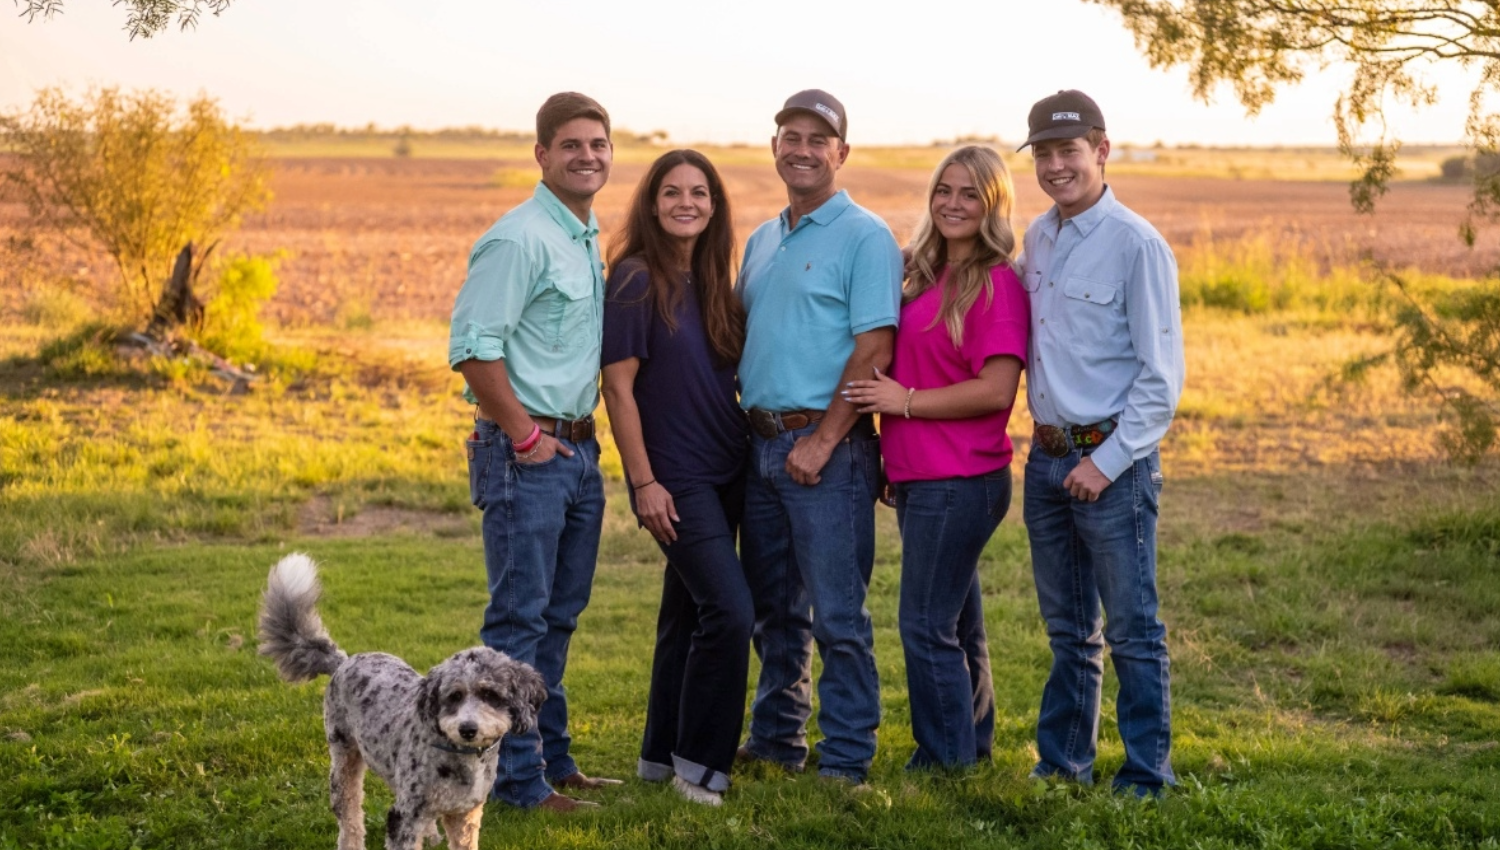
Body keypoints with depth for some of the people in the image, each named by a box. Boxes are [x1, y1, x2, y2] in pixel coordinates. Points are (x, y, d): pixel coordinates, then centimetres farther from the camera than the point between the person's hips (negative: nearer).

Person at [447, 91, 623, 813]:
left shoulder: (589, 240, 15)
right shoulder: (519, 239, -13)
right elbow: (472, 346, -20)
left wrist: (583, 437, 14)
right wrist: (525, 435, -17)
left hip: (579, 449, 9)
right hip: (526, 454, -9)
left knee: (559, 616, 15)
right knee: (519, 619, -4)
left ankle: (552, 759, 25)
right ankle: (518, 778, 3)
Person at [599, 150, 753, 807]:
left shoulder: (712, 282, 10)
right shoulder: (634, 280, -10)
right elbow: (618, 386, -13)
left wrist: (753, 451, 9)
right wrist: (643, 482, -16)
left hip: (724, 471, 8)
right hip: (675, 475, -7)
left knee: (689, 614, 13)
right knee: (731, 610, -14)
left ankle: (661, 756, 24)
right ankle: (698, 764, -1)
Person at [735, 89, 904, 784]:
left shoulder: (865, 237, -6)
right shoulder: (761, 241, 17)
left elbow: (874, 349, -14)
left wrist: (820, 441, -17)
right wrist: (738, 425, 10)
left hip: (828, 447, -7)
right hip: (761, 441, 7)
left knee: (837, 613, -3)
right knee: (773, 608, 15)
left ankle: (845, 759, 4)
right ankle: (776, 738, 26)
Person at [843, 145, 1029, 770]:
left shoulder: (996, 284, -12)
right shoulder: (929, 278, 15)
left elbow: (995, 390, -19)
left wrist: (905, 401, -15)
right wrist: (892, 463, 14)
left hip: (961, 480, -9)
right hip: (919, 478, 9)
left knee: (926, 627, -5)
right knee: (955, 624, 17)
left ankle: (946, 763, 6)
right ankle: (972, 748, 29)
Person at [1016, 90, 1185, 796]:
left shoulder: (1137, 245, -10)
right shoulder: (1038, 237, 10)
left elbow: (1162, 375, -11)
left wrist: (1108, 461, -14)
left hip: (1113, 459, -6)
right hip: (1047, 457, 6)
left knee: (1131, 630, 1)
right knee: (1068, 630, 17)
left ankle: (1147, 776, 11)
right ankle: (1062, 761, 28)